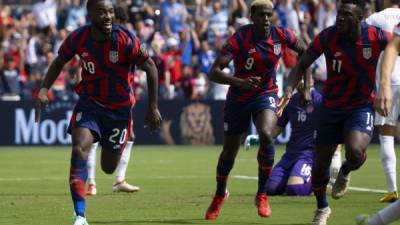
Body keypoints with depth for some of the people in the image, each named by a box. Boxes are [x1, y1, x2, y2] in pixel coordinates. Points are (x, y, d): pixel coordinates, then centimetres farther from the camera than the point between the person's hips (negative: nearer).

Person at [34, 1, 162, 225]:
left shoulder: (125, 39, -23)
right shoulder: (78, 38, -13)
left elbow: (150, 67, -13)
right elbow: (59, 62, 6)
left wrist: (153, 107, -12)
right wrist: (44, 90, -3)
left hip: (119, 107, -1)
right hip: (89, 103, 1)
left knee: (108, 167, 10)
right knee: (79, 149, -24)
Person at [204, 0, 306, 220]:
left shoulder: (281, 35, -13)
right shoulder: (239, 39, -23)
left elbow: (304, 52, 9)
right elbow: (214, 72, -30)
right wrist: (240, 82, -45)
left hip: (266, 94, 1)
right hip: (238, 97, -1)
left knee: (266, 135, -28)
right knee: (229, 151, 10)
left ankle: (262, 195, -12)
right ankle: (219, 195, 40)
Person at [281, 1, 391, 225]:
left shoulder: (377, 37, -17)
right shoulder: (328, 36, -14)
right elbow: (302, 65, -4)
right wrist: (290, 88, -20)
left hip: (362, 107, -2)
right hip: (331, 107, 2)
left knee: (355, 151, -29)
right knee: (321, 163, 7)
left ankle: (345, 172, 9)